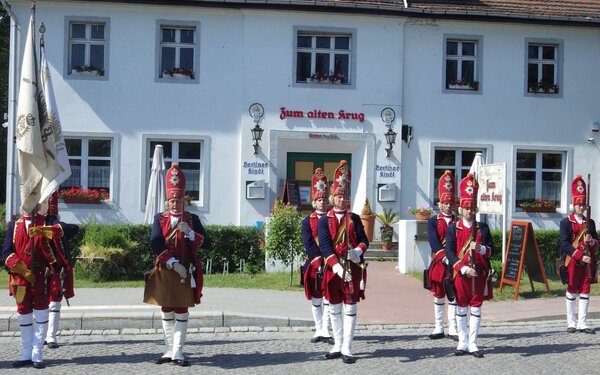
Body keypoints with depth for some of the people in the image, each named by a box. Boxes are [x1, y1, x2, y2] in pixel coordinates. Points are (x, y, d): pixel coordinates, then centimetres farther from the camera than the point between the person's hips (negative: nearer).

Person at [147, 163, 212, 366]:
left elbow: (206, 243, -6)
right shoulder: (160, 219, 5)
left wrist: (189, 233, -22)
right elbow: (155, 244, -8)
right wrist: (172, 263, -17)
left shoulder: (192, 219, 3)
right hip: (164, 272, 2)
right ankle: (169, 351, 18)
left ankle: (178, 353, -2)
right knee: (166, 312, 9)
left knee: (181, 312, -2)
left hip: (185, 273, -2)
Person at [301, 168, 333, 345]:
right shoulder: (308, 221, 5)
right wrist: (318, 260, -13)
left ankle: (326, 331, 2)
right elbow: (308, 243, -3)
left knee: (328, 298, -1)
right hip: (314, 264, 0)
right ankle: (319, 331, 13)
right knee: (316, 300, 6)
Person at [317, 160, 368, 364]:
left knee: (350, 309, -1)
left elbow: (363, 240, 6)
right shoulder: (324, 221, 1)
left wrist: (358, 250, -18)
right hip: (333, 269, 0)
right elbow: (325, 246, -9)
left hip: (353, 268, 0)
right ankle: (337, 346, 19)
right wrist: (336, 266, -22)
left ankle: (347, 349, 0)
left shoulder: (354, 218, 7)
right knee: (334, 309, 8)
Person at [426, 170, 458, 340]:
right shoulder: (433, 221, 3)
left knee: (454, 296, 3)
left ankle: (453, 329, 8)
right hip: (438, 263, 0)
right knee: (438, 296, 6)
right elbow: (434, 243, -9)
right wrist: (445, 258, -19)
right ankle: (439, 328, 14)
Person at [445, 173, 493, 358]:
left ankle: (473, 344, 8)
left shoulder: (483, 228, 6)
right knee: (461, 310, 5)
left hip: (479, 274, 1)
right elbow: (449, 252, -6)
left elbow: (490, 250, 2)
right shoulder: (453, 228, 1)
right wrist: (464, 269, -16)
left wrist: (481, 248, -21)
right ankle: (463, 344, 13)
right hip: (461, 274, -1)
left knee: (476, 309, 3)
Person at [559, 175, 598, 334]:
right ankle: (571, 323, 11)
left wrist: (591, 241, -9)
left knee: (585, 291, 4)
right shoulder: (566, 222, -4)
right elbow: (565, 245, -11)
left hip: (588, 262, 4)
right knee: (572, 291, 4)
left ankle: (582, 323, 7)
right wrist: (580, 256, -19)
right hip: (572, 262, -4)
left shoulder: (590, 223, 10)